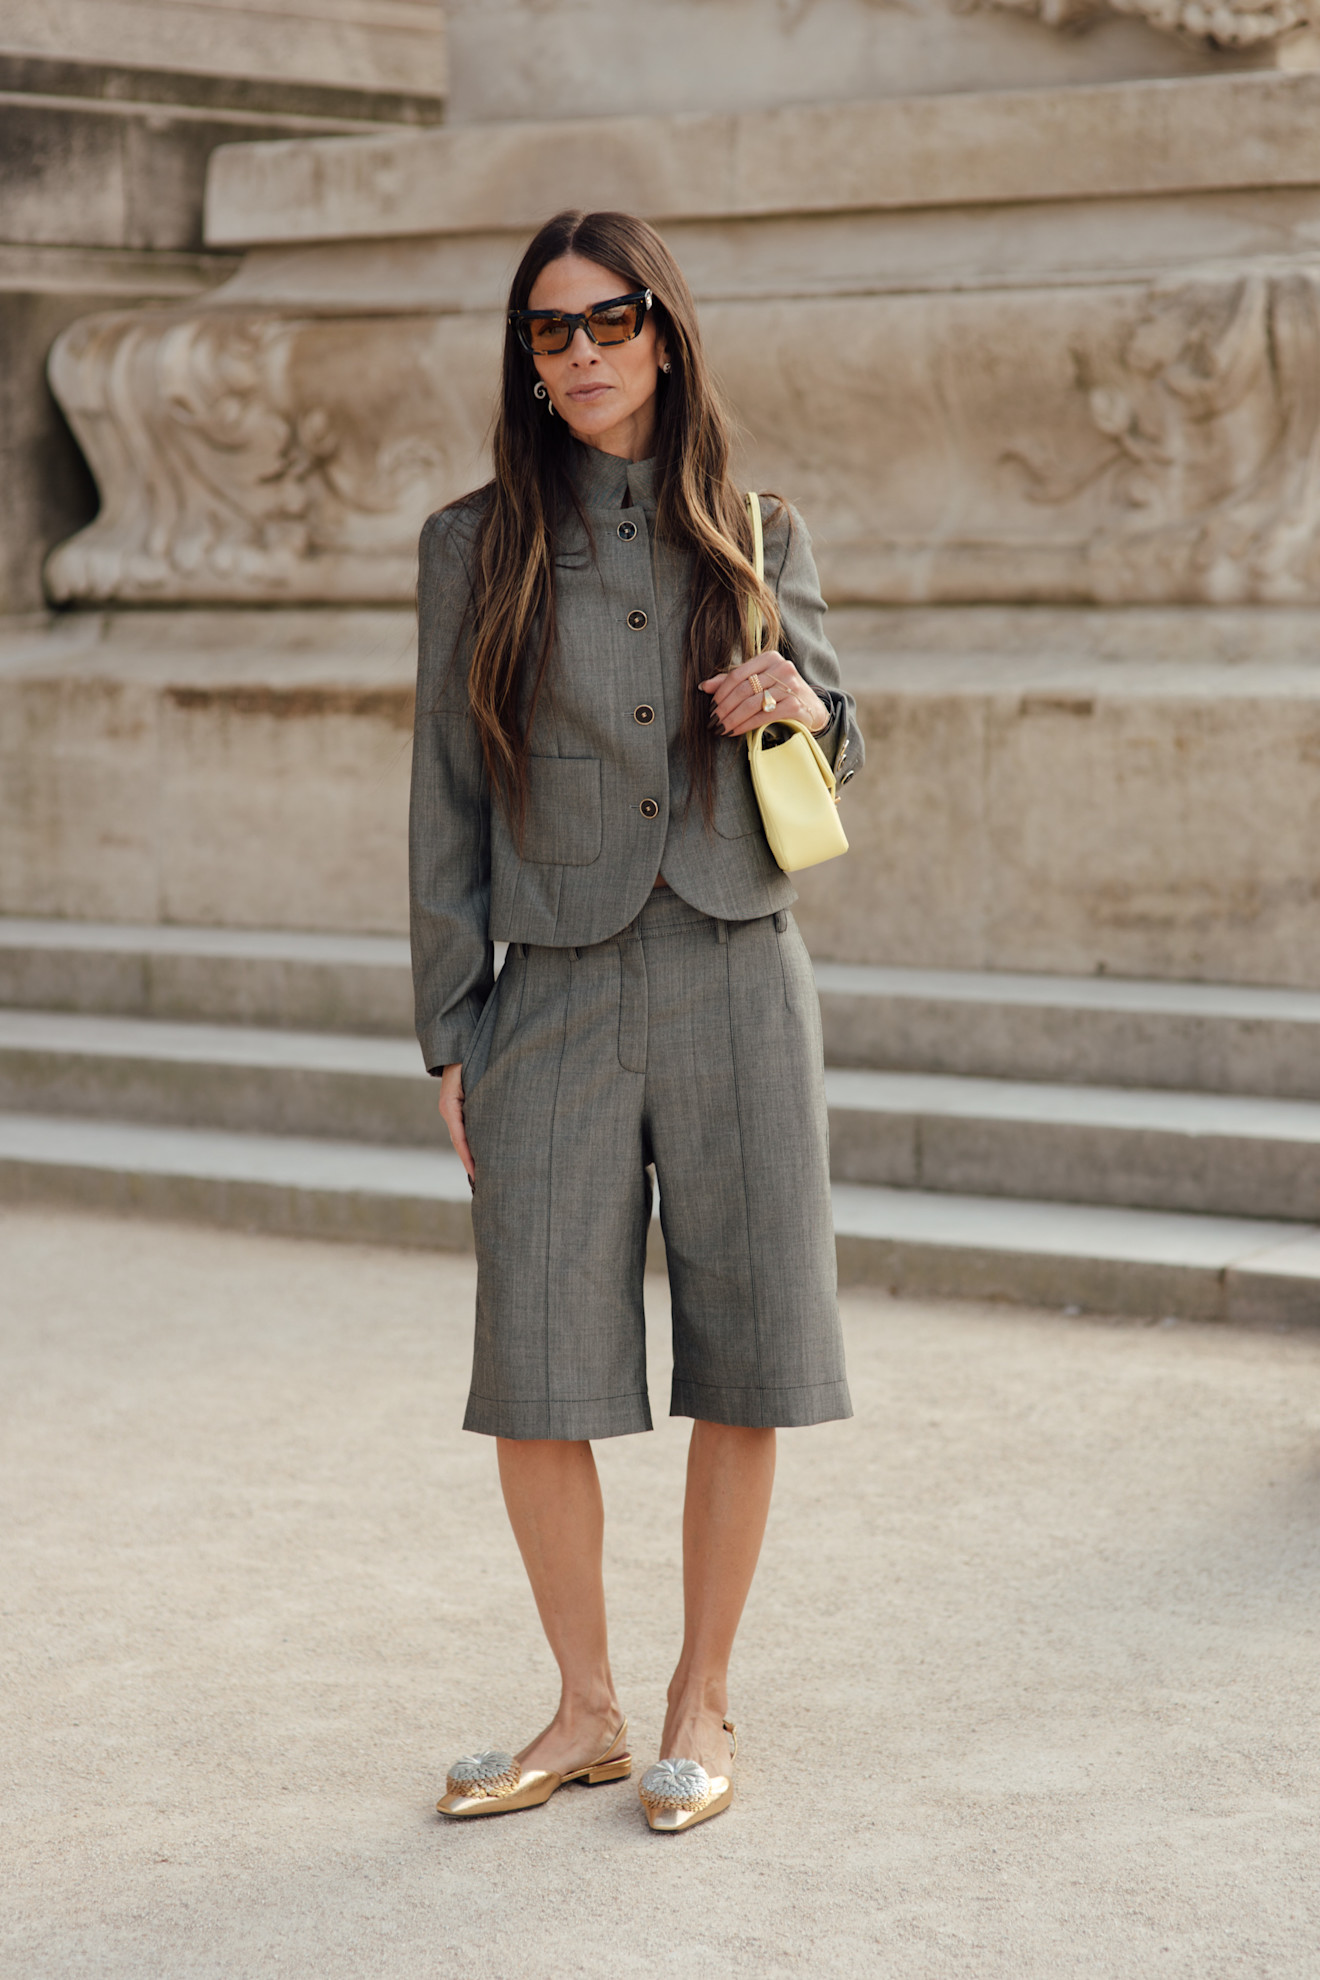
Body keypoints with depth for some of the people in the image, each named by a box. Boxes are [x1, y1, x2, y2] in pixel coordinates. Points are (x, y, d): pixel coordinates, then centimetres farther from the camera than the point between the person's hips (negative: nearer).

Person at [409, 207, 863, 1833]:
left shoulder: (755, 534, 8)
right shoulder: (476, 546, 4)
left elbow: (837, 753, 17)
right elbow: (449, 800, 4)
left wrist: (798, 704, -7)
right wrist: (450, 1033, 1)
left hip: (737, 983, 1)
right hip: (557, 1001, -1)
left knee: (742, 1370, 3)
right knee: (535, 1382, -2)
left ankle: (701, 1709, 18)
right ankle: (585, 1713, 17)